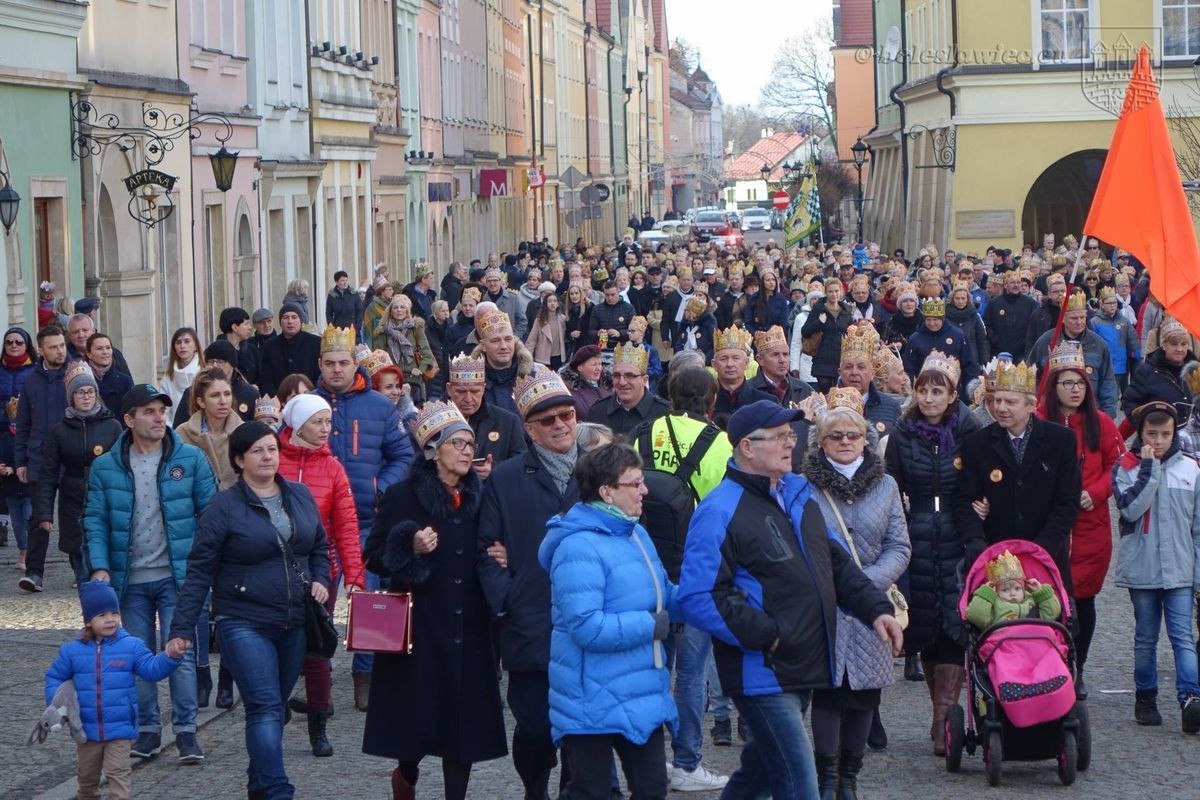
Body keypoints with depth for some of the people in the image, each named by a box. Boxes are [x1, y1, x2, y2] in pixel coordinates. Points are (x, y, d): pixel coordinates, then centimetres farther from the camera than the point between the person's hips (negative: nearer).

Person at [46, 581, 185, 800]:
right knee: (87, 778, 17)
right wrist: (56, 703, -7)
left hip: (120, 730, -2)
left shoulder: (131, 646, -3)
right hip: (86, 730, 2)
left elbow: (152, 668, -7)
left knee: (118, 774, -9)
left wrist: (170, 657, -26)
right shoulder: (72, 651, 0)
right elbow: (55, 677, 10)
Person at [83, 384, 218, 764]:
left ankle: (185, 729, 3)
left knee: (180, 653, -5)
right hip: (131, 579, 2)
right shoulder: (106, 467, 1)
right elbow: (95, 519, 2)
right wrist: (100, 567, -11)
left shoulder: (190, 458, -2)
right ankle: (148, 728, 20)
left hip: (177, 575, -2)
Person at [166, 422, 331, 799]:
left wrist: (320, 580, 0)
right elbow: (200, 570, -8)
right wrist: (182, 627, -12)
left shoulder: (300, 496, 9)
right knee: (266, 708, -14)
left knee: (273, 707, 13)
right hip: (245, 623, -5)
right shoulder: (224, 507, -7)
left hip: (295, 625, 5)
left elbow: (320, 547, 21)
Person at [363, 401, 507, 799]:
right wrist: (411, 548, -19)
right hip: (420, 624, -4)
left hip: (468, 626, 4)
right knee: (418, 714, 0)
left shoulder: (479, 497, 11)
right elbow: (374, 556, -4)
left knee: (464, 714, 0)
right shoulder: (403, 496, -3)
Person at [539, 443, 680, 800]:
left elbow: (662, 596, 21)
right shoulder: (580, 548, -21)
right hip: (594, 707, -9)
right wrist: (650, 625, -20)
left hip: (642, 697, 9)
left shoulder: (636, 535, 10)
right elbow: (586, 627, -29)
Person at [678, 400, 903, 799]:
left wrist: (875, 607, 6)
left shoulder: (799, 494, 12)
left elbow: (837, 562, 22)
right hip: (762, 673, -8)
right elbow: (698, 598, -21)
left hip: (804, 668, 8)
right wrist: (766, 635, -22)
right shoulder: (719, 512, -14)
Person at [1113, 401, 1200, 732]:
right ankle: (1145, 698, 20)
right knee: (1145, 638, 10)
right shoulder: (1126, 467, 1)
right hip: (1141, 569, 0)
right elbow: (1130, 509, -16)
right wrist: (1149, 469, -14)